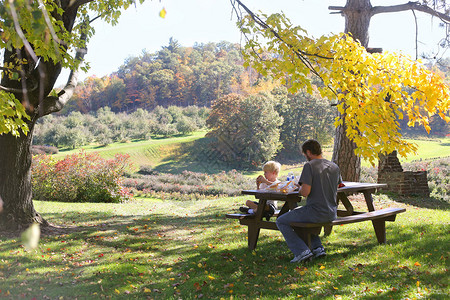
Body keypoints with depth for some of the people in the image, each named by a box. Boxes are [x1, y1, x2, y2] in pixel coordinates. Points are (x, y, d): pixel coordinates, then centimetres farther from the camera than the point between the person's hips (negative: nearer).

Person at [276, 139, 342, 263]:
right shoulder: (335, 167, 8)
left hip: (316, 213, -8)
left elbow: (305, 192, -21)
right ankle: (318, 248, 22)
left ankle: (302, 251, -5)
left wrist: (300, 189, 3)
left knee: (281, 222, 9)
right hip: (332, 214, 8)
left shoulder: (310, 166, -14)